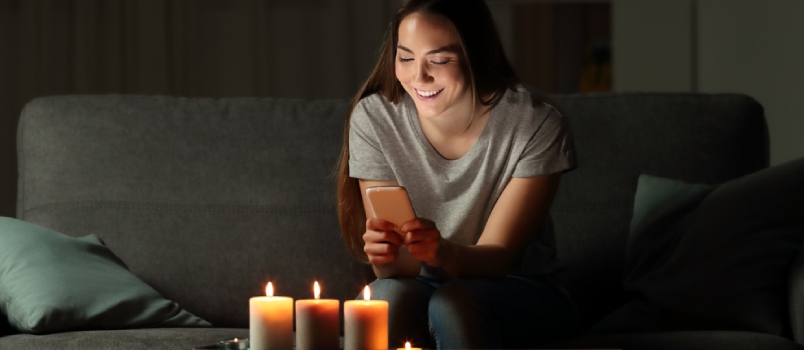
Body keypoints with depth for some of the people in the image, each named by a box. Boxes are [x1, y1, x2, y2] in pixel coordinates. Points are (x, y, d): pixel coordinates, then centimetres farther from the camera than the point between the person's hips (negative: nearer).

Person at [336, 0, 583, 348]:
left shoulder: (536, 124, -16)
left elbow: (499, 257, -17)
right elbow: (392, 269, -14)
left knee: (455, 303, -34)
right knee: (391, 294, -33)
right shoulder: (373, 118, -11)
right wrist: (387, 252, -39)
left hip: (519, 295, -1)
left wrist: (442, 252, -40)